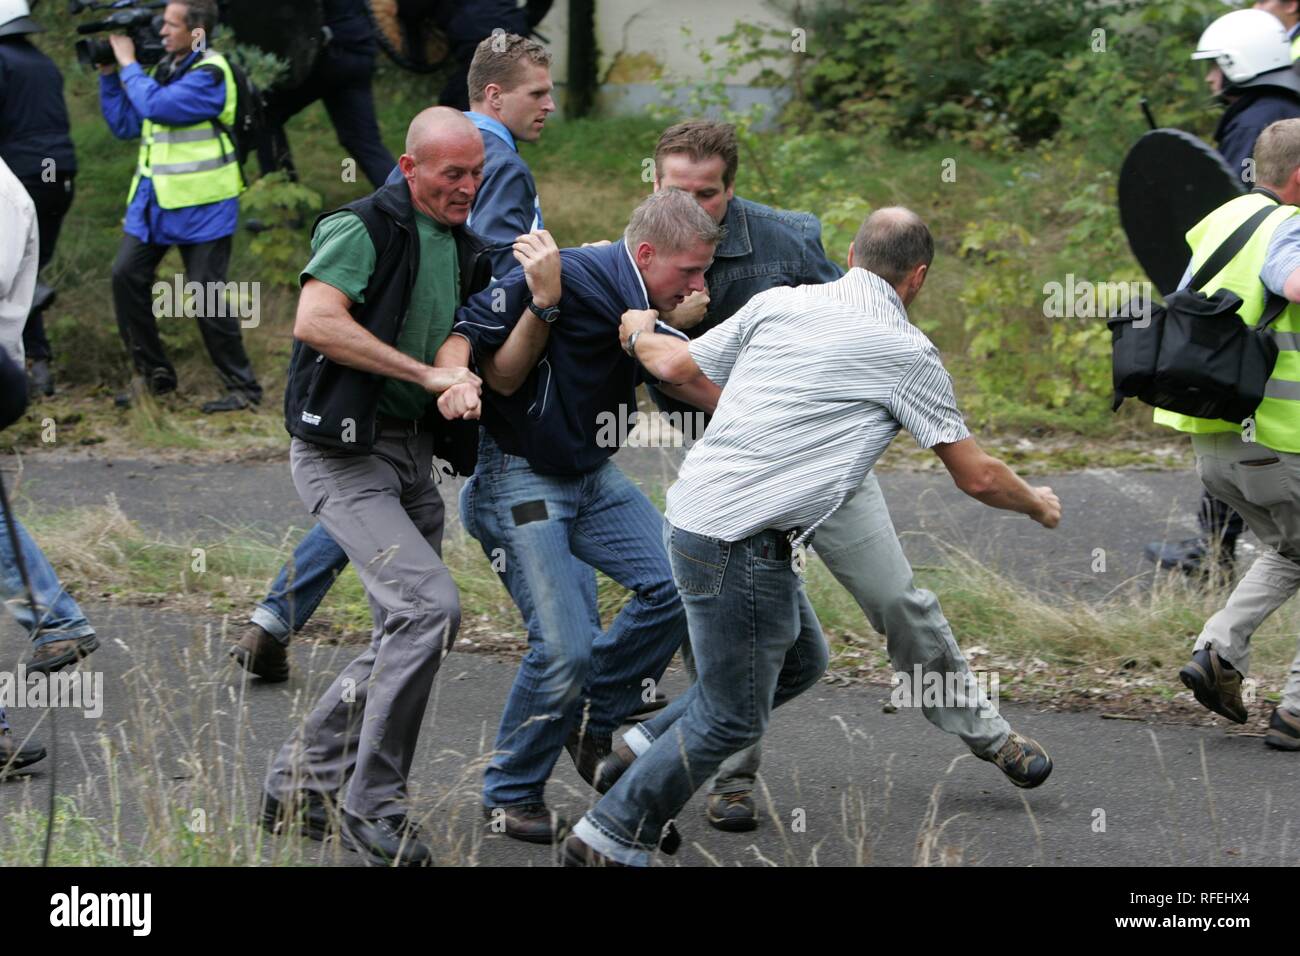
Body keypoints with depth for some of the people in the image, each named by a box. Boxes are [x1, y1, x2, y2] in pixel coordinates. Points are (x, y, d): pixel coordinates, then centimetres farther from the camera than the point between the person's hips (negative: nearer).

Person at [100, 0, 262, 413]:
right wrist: (108, 74, 5)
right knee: (126, 275, 0)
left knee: (206, 292, -6)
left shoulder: (210, 74, -14)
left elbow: (156, 106, -25)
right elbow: (125, 124, 14)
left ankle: (242, 386, 5)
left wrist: (128, 63, -12)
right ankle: (155, 375, 10)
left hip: (200, 205, -8)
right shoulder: (165, 69, 12)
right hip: (155, 197, 8)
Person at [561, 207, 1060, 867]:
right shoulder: (907, 354, -5)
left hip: (694, 511, 8)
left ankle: (648, 747, 26)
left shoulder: (778, 304, 8)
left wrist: (638, 336, 40)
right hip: (742, 545, -8)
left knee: (801, 663, 23)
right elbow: (976, 477, 1)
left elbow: (679, 367, 17)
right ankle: (610, 836, 11)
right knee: (731, 718, 5)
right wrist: (1037, 504, 21)